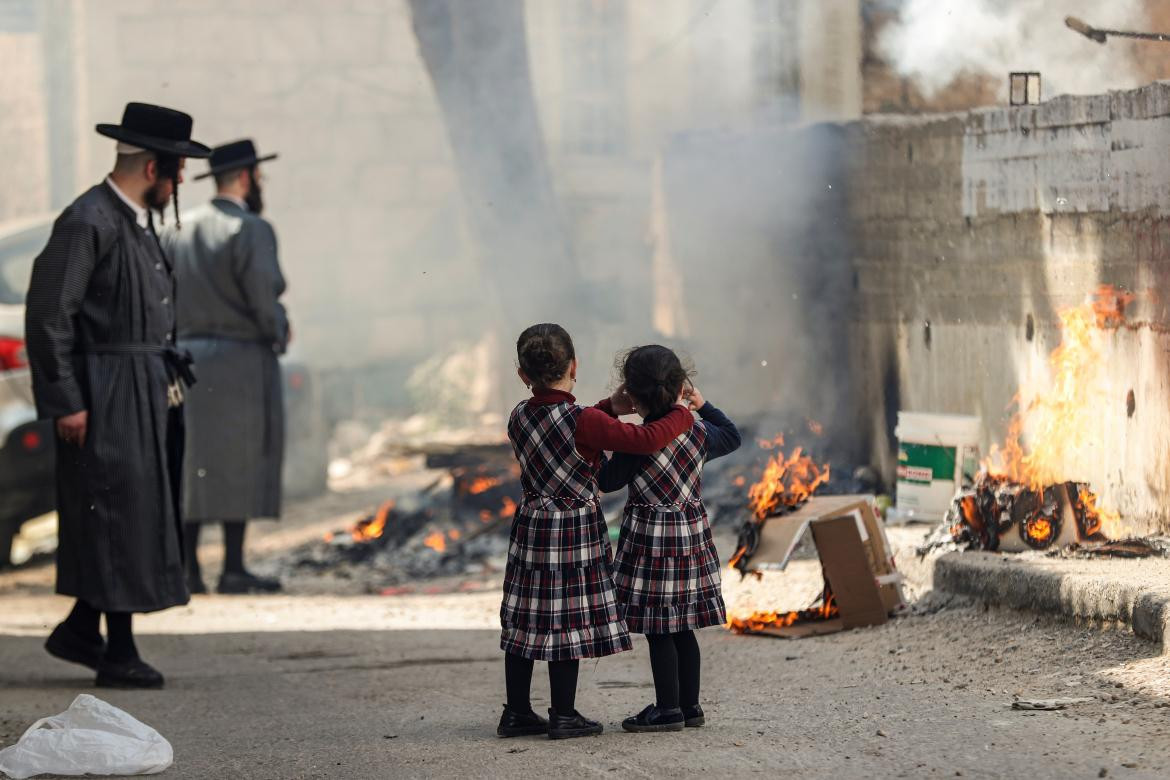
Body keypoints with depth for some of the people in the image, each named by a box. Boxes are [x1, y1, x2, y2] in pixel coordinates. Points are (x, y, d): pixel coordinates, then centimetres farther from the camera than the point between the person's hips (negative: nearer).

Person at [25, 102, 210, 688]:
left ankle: (80, 630, 19)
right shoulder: (88, 222, -15)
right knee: (117, 516, -5)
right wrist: (66, 402, -19)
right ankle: (118, 652, 1)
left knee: (141, 517, 10)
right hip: (106, 400, -9)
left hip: (148, 397, 9)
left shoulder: (138, 222, 15)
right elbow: (48, 315, -18)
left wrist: (168, 381, 16)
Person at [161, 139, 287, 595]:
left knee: (191, 463, 9)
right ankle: (233, 569, -3)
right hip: (241, 361, -6)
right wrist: (279, 333, 1)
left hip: (187, 357, 6)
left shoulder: (178, 232, 11)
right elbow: (264, 296, -16)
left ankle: (188, 569, 7)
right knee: (239, 465, -2)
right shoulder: (251, 230, -11)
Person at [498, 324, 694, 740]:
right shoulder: (584, 421, -18)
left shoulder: (519, 417, 2)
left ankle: (516, 712, 16)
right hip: (575, 529, -6)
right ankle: (563, 715, 5)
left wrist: (610, 408, 17)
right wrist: (681, 414, -9)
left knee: (524, 619, 11)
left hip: (530, 528, 6)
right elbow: (645, 440, -24)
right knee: (568, 620, 1)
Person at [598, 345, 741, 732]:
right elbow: (732, 437, 21)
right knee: (682, 628, 14)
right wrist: (702, 404, 26)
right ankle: (690, 704, 19)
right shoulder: (696, 431, 1)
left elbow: (608, 481, -6)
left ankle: (668, 709, 0)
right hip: (692, 535, 7)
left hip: (652, 538, -7)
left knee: (658, 630, -2)